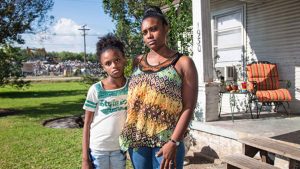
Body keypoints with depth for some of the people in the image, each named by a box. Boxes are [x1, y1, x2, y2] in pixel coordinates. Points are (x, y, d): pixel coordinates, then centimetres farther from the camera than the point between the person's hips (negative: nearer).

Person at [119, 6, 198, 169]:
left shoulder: (183, 63, -3)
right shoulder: (138, 61, 9)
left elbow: (188, 107, -8)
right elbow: (131, 97, 13)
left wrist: (174, 142, -15)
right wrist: (128, 134, 5)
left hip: (166, 141, -4)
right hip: (136, 139, 4)